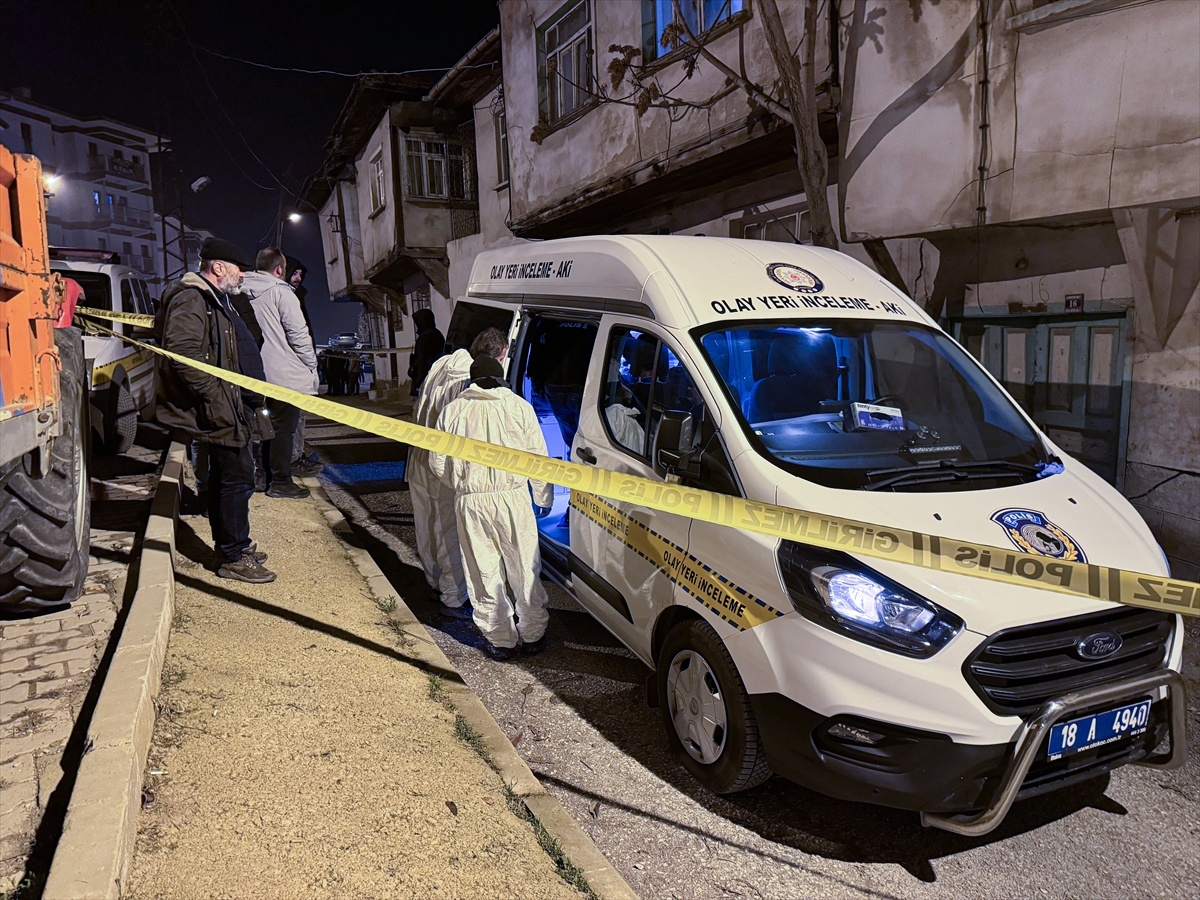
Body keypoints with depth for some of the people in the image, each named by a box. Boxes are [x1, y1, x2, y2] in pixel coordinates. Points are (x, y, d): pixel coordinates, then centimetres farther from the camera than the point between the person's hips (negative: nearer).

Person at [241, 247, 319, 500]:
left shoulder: (242, 293, 9)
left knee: (269, 426, 16)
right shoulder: (280, 292, -10)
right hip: (286, 375, -7)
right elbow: (298, 334, -13)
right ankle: (280, 482, 2)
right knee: (284, 428, -1)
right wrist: (312, 366, -3)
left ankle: (268, 477, 23)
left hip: (258, 373, 7)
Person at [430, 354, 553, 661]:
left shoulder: (452, 411, 5)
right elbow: (538, 459, 3)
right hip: (513, 498, -1)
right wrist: (543, 499, 15)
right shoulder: (519, 406, 1)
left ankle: (500, 640, 21)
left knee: (484, 574, 11)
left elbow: (438, 463, 7)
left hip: (469, 503, 1)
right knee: (525, 571, 12)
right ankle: (533, 635, 24)